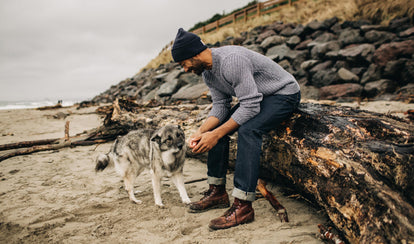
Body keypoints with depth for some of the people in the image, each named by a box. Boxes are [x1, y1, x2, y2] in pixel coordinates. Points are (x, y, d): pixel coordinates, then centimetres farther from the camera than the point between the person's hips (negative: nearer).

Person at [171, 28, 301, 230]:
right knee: (214, 129, 0)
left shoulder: (231, 60, -32)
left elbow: (250, 106, -33)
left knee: (248, 130, -33)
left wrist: (216, 134, -32)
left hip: (284, 93, -9)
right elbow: (220, 106, 0)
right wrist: (201, 132, -15)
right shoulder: (206, 71, -2)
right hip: (255, 97, 9)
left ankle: (243, 206, -28)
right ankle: (217, 193, 8)